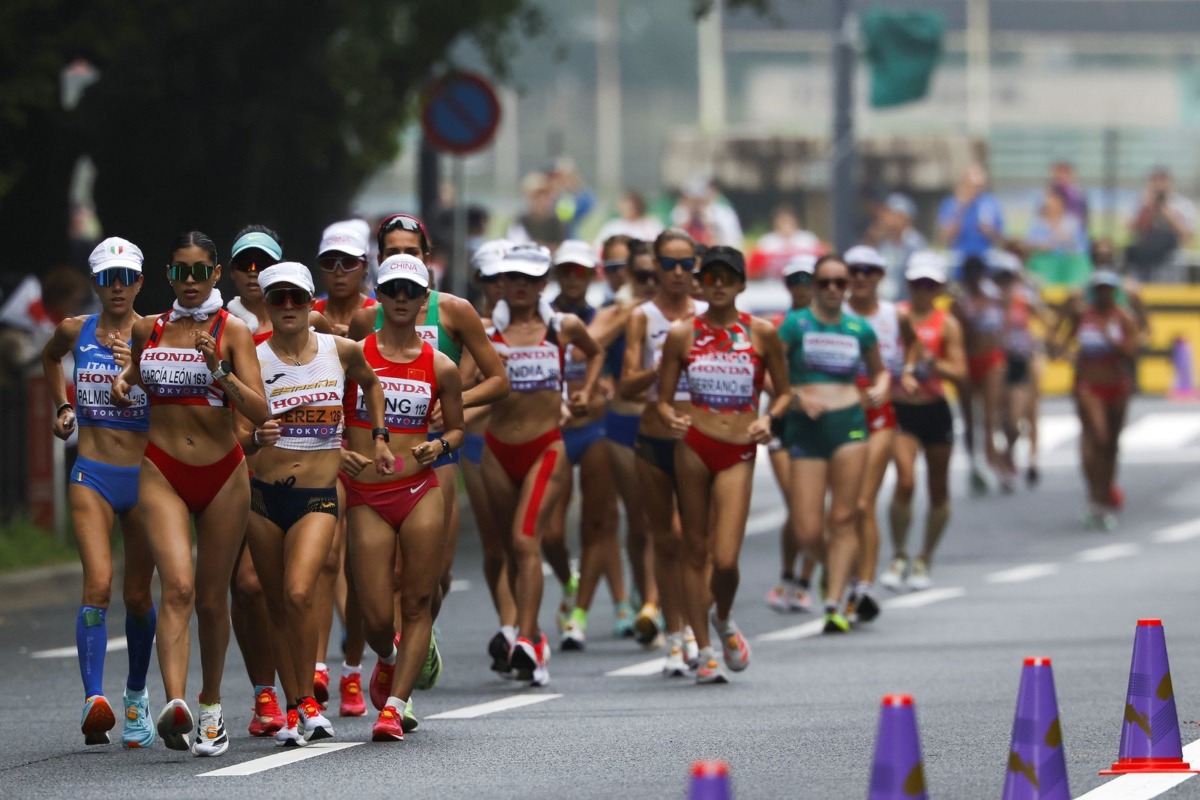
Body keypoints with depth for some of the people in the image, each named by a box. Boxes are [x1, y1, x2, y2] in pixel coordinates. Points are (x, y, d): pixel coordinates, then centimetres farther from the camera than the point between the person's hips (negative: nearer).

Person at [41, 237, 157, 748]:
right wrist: (62, 406, 20)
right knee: (98, 584, -18)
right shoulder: (76, 331, 6)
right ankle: (94, 702, -27)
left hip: (144, 476, 0)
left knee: (137, 595, 8)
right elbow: (50, 358, 29)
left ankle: (136, 696, 31)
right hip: (92, 476, 0)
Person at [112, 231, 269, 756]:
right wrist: (123, 383, 7)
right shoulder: (148, 330, 6)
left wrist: (220, 372, -25)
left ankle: (211, 708, 27)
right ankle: (174, 704, -33)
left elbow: (258, 412, -11)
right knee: (178, 586, -19)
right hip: (163, 473, 0)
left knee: (213, 598, 8)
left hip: (222, 475, 0)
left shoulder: (233, 332, -3)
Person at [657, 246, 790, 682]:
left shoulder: (762, 334, 2)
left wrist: (768, 418, -9)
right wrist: (670, 417, -14)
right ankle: (704, 652, 16)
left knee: (725, 559, -10)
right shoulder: (682, 336, 4)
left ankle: (724, 621, 23)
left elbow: (784, 392, 10)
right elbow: (663, 397, 7)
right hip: (694, 446, 1)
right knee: (695, 550, 6)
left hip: (739, 453, -1)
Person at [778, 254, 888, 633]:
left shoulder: (860, 329, 10)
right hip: (806, 429, -1)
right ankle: (834, 569, 28)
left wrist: (880, 388, 3)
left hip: (849, 422, 1)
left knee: (843, 518, -6)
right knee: (808, 533, -5)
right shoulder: (796, 324, 1)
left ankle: (835, 605, -3)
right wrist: (797, 396, -16)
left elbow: (879, 370, 25)